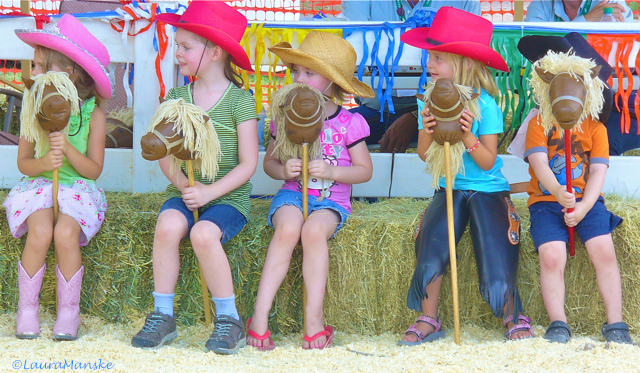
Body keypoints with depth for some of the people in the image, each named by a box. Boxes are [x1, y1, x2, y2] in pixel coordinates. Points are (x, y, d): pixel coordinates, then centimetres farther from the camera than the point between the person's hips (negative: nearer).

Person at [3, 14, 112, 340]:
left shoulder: (93, 115, -5)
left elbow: (94, 170, -5)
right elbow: (24, 163, 2)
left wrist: (68, 149, -22)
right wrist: (43, 162, -20)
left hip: (78, 188, -1)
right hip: (39, 185, 1)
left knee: (65, 233, -31)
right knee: (40, 231, -30)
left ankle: (68, 312, -10)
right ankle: (27, 309, -11)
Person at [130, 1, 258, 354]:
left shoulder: (239, 100, -4)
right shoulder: (176, 97, 9)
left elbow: (247, 164, -7)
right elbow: (166, 155, 5)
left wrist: (209, 192, -18)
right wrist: (183, 184, -14)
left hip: (228, 196, -3)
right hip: (184, 192, 3)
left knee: (203, 233, -32)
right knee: (168, 225, -28)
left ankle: (229, 319, -14)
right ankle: (163, 316, -15)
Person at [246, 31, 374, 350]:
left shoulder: (350, 123, 1)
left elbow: (364, 170, 3)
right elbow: (269, 160, 13)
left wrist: (331, 172, -14)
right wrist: (283, 170, -11)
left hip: (331, 200, -1)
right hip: (292, 193, 1)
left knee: (314, 229, -34)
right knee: (288, 227, -32)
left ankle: (314, 316, -27)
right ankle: (260, 314, -32)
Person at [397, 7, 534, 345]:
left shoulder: (485, 105, -12)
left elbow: (487, 162, -12)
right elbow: (424, 155, -1)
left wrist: (467, 135, -28)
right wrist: (427, 132, -22)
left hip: (488, 190, -3)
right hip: (450, 190, 3)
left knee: (495, 261, -14)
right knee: (430, 246, -22)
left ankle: (514, 318, 13)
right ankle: (429, 321, -6)